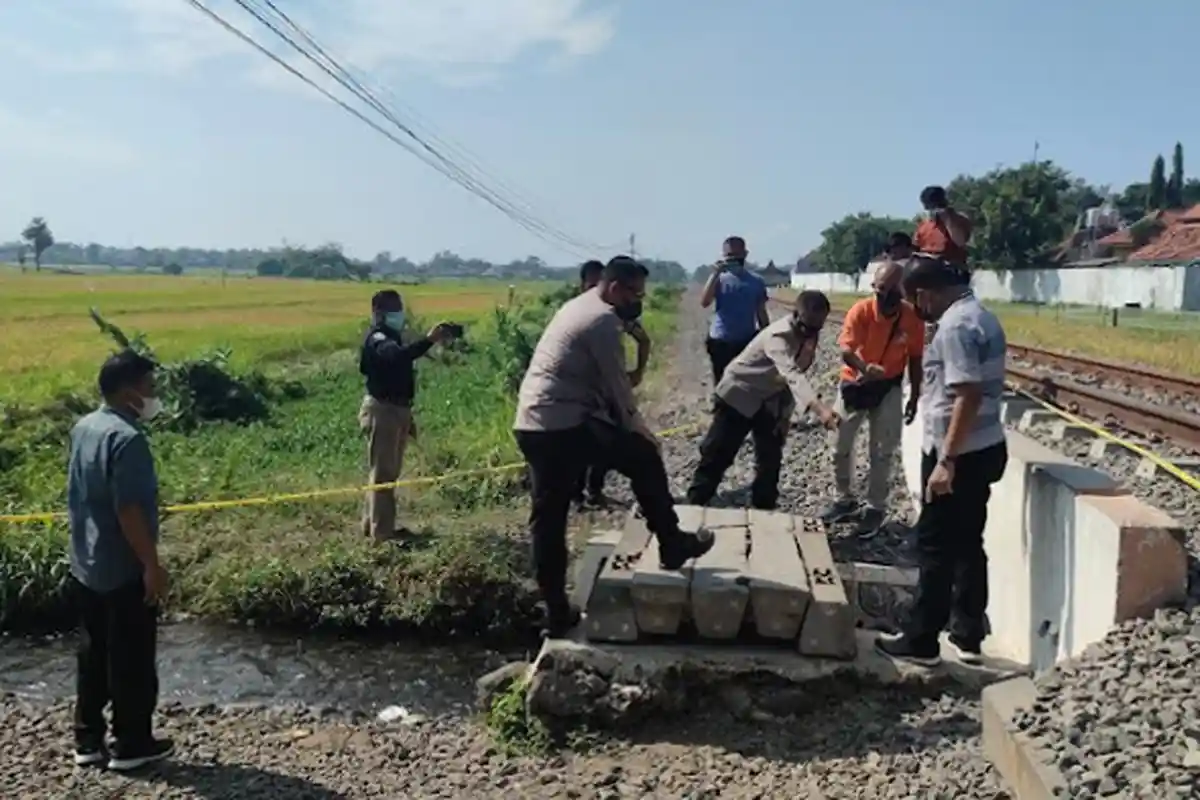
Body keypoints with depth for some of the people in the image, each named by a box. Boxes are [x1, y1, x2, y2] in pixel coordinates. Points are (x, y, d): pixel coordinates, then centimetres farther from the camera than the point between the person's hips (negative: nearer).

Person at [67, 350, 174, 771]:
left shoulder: (83, 428, 6)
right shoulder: (126, 438, -23)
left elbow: (77, 497, 14)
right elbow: (128, 510, -25)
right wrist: (152, 565, -19)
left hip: (85, 566, 9)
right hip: (123, 571, -9)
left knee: (92, 655, 18)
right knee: (132, 660, 5)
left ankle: (88, 740, 27)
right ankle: (131, 745, 16)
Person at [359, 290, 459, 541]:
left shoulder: (391, 337, 19)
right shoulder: (377, 339, -13)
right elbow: (397, 355, -36)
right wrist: (429, 339, -46)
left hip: (397, 409, 10)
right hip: (382, 410, -10)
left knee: (388, 471, 17)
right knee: (384, 472, -7)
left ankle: (372, 524, 28)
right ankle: (383, 532, -3)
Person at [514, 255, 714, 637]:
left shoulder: (577, 307, 20)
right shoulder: (603, 320, -9)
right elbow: (616, 386, -7)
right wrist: (639, 429, 7)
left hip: (529, 425, 10)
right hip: (565, 425, -9)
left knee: (547, 518, 11)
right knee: (644, 458, 6)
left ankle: (556, 612, 17)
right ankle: (672, 546, 18)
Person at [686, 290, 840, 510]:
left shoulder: (809, 335, -9)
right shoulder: (779, 335, -35)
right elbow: (792, 375, -53)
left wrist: (785, 414, 2)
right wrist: (819, 407, -68)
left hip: (770, 401, 7)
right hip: (738, 395, -7)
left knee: (770, 461, 6)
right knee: (717, 455, -1)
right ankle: (694, 506, 14)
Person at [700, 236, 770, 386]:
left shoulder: (756, 282, 2)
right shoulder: (719, 279, 0)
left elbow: (761, 313, 7)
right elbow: (704, 302, -16)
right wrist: (715, 274, -22)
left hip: (747, 342, 0)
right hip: (720, 342, 0)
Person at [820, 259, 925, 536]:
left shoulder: (912, 317, -15)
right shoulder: (860, 311, -20)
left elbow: (914, 358, -1)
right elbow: (846, 350, -31)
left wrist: (914, 397, 2)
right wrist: (865, 367, -52)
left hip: (889, 388, 0)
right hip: (854, 383, 1)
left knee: (882, 451, 3)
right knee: (840, 447, 9)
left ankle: (875, 508, 17)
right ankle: (845, 500, 27)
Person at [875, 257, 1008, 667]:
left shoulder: (955, 325, -19)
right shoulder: (981, 315, 12)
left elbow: (968, 396, -26)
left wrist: (946, 460, -26)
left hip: (959, 454, -10)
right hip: (984, 448, 10)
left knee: (936, 546, 0)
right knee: (968, 543, 15)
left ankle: (921, 640, 9)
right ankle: (968, 635, 23)